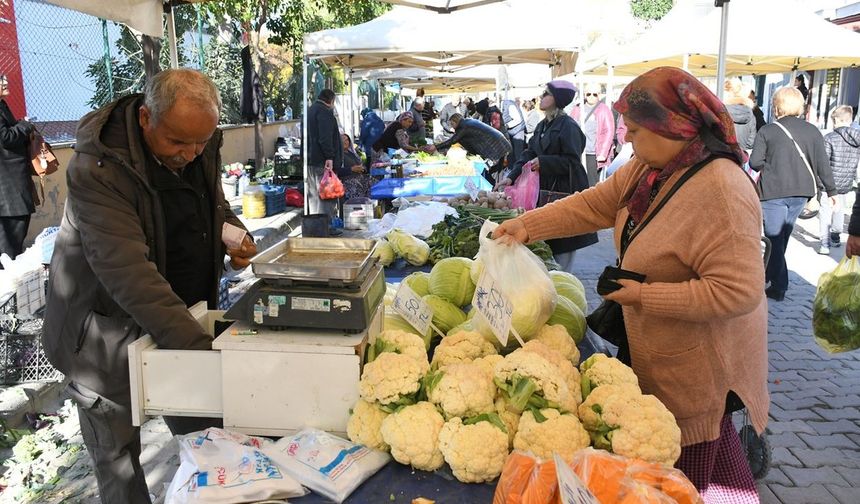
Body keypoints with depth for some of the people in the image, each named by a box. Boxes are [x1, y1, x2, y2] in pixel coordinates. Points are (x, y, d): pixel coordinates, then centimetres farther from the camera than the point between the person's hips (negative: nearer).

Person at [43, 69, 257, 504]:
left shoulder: (201, 148, -5)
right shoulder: (96, 169, -26)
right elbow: (127, 272, -36)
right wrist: (198, 344, -42)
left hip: (181, 314, 6)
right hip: (107, 333, -5)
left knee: (210, 438, 12)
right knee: (118, 459, 11)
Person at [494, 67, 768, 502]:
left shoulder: (721, 190, -29)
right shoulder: (649, 168, -2)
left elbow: (738, 291, -31)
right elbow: (595, 204, 5)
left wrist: (644, 295, -25)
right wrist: (528, 225, -5)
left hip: (698, 369, -8)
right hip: (655, 352, 8)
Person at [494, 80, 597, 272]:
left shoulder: (568, 126, -12)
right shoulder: (542, 126, 14)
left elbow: (572, 161, -17)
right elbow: (529, 154, 9)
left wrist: (543, 162, -19)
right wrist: (511, 176, -3)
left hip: (565, 192, -8)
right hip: (546, 189, 8)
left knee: (562, 251, -1)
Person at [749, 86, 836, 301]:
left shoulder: (767, 131, -5)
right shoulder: (812, 131, 5)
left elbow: (755, 162, -11)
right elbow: (823, 164, 3)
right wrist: (831, 190, 11)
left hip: (773, 191, -4)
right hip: (801, 191, 4)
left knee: (774, 238, -1)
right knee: (783, 235, 17)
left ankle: (779, 287, -5)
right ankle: (770, 273, 28)